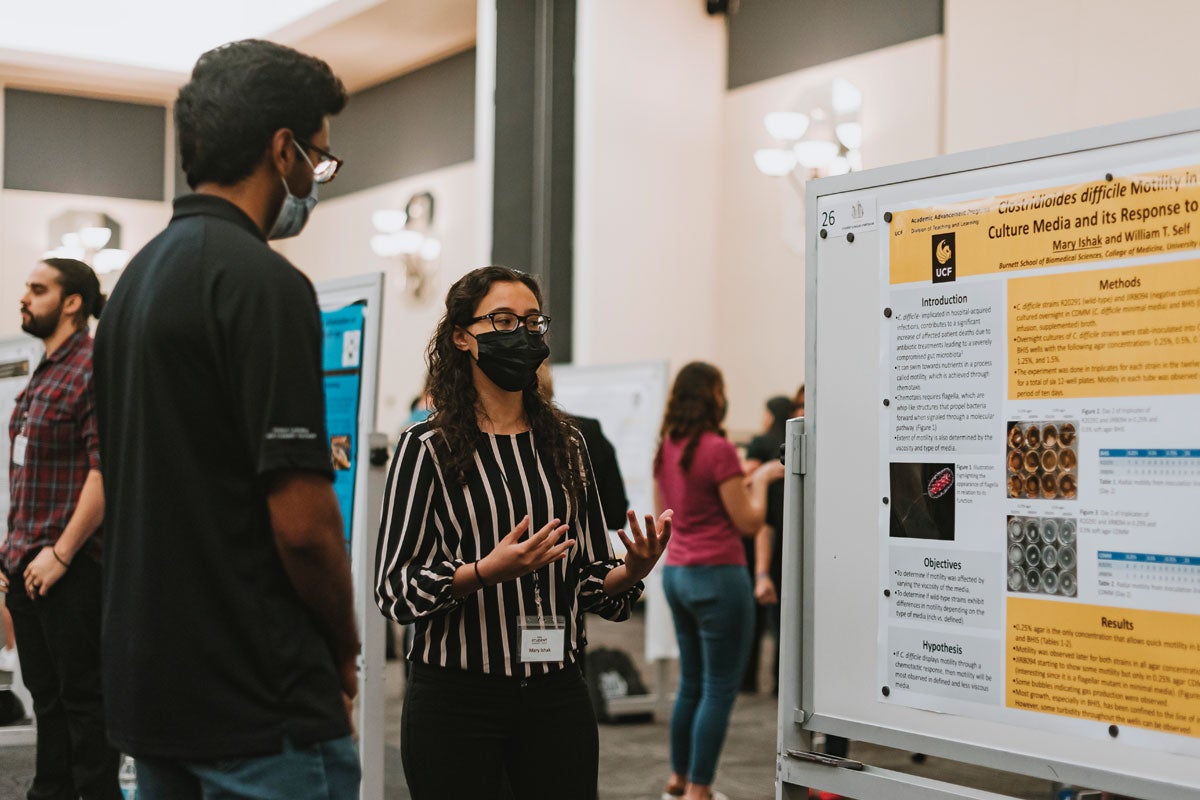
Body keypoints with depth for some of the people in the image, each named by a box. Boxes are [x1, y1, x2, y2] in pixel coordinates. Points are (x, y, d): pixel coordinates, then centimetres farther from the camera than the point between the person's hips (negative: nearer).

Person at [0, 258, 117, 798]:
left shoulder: (92, 372, -12)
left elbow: (107, 470, -20)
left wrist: (60, 553, -20)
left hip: (71, 570, -9)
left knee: (82, 696, -2)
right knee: (45, 694, 15)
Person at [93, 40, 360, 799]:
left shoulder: (138, 275, 12)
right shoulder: (264, 282, -16)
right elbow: (302, 520, -21)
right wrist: (344, 650, -2)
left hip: (149, 682, 9)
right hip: (263, 705, -9)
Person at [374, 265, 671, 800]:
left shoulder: (565, 445, 10)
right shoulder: (428, 446, -4)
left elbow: (590, 579, 11)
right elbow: (393, 589, -10)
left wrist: (632, 570, -11)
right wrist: (485, 571, -25)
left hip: (555, 695, 4)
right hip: (455, 695, -4)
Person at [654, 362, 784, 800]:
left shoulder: (666, 449, 8)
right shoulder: (718, 449, -15)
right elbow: (749, 522, -13)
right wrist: (761, 479, 3)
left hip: (676, 573, 8)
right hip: (717, 576, -8)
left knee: (691, 682, 19)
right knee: (720, 689, 0)